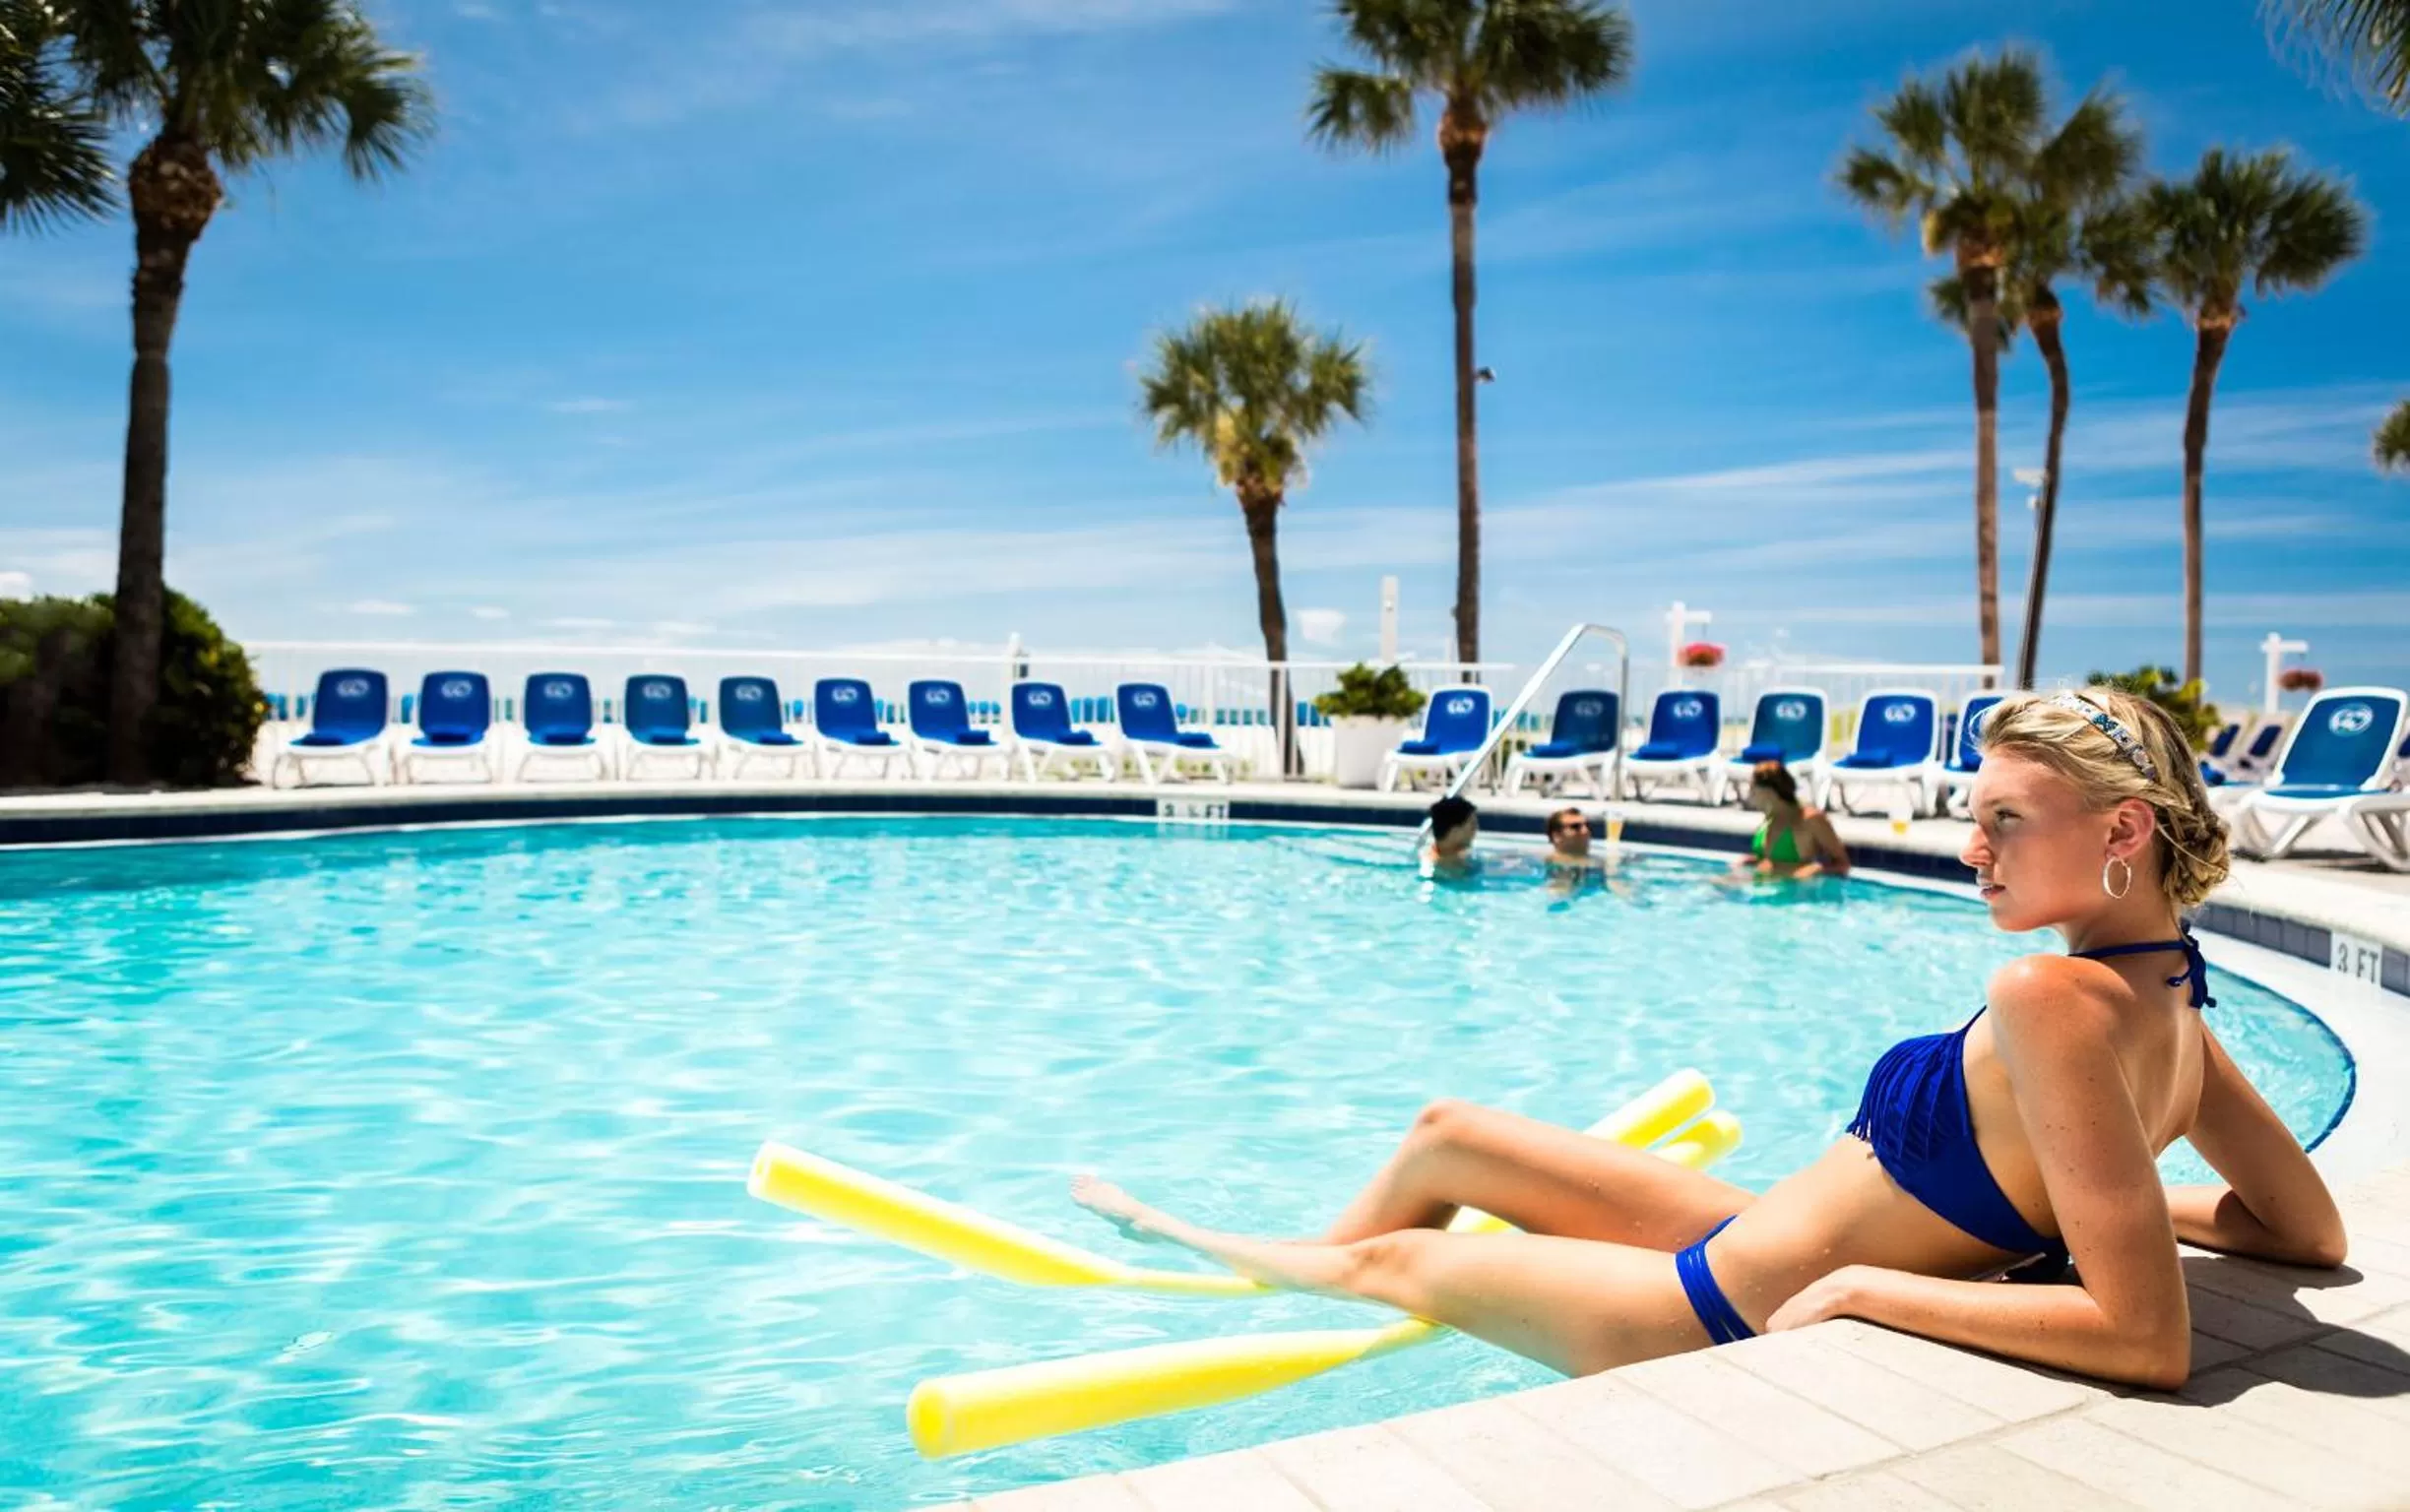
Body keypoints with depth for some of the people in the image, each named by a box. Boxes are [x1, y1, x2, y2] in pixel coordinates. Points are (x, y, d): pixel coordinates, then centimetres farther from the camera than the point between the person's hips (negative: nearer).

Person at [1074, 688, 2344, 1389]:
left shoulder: (2051, 1000, -31)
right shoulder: (2170, 1004, -4)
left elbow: (2147, 1338, -34)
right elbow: (2309, 1231, 6)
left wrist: (1867, 1286, -25)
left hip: (1728, 1320, -8)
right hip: (1759, 1250, 8)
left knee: (1392, 1258, 14)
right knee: (1441, 1138, 19)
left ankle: (1186, 1248, 44)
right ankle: (1268, 1261, 46)